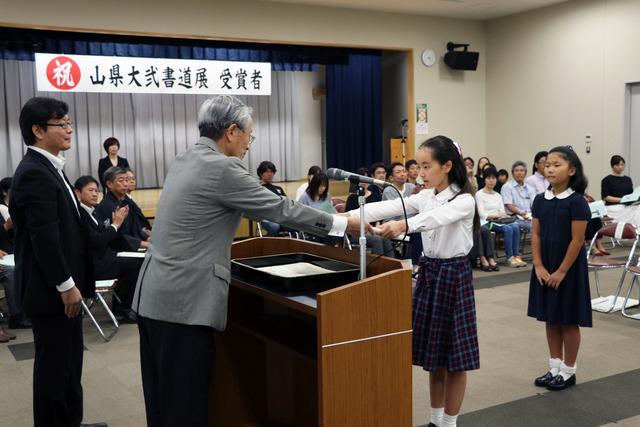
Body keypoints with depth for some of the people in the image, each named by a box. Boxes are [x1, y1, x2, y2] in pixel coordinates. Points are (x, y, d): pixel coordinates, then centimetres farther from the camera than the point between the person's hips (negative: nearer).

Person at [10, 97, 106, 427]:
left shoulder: (48, 168, 12)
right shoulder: (34, 173, -19)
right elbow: (44, 238, -24)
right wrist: (66, 286, -19)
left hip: (62, 286, 10)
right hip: (52, 290, -10)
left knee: (69, 360, 18)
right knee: (54, 364, 3)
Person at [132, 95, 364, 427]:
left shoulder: (184, 161, 12)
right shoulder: (222, 168, -15)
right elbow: (280, 209, -12)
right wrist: (344, 224, -2)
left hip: (154, 295, 9)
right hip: (183, 301, -9)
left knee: (163, 398, 17)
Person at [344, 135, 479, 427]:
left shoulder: (464, 201, -14)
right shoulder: (425, 197, 6)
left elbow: (436, 218, -36)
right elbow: (388, 207, -9)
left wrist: (403, 225, -55)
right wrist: (349, 215, -24)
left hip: (454, 276, -6)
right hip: (428, 273, 6)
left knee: (455, 359, 3)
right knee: (433, 354, 14)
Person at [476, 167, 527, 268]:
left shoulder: (498, 196, 22)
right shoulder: (479, 194, 2)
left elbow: (503, 213, 13)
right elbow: (482, 214, -9)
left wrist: (504, 216, -12)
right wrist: (497, 215, -23)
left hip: (499, 222, 5)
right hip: (486, 223, -5)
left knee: (516, 227, -26)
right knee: (508, 229, -31)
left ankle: (516, 256, -28)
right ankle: (510, 258, -29)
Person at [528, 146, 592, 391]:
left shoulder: (577, 202, -14)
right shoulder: (540, 200, 3)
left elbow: (577, 240, -15)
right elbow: (536, 235, 4)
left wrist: (561, 271, -15)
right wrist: (539, 266, -5)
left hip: (568, 269, -5)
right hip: (544, 269, 6)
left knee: (568, 321, 5)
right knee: (550, 319, 13)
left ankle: (568, 372, 17)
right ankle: (554, 368, 24)